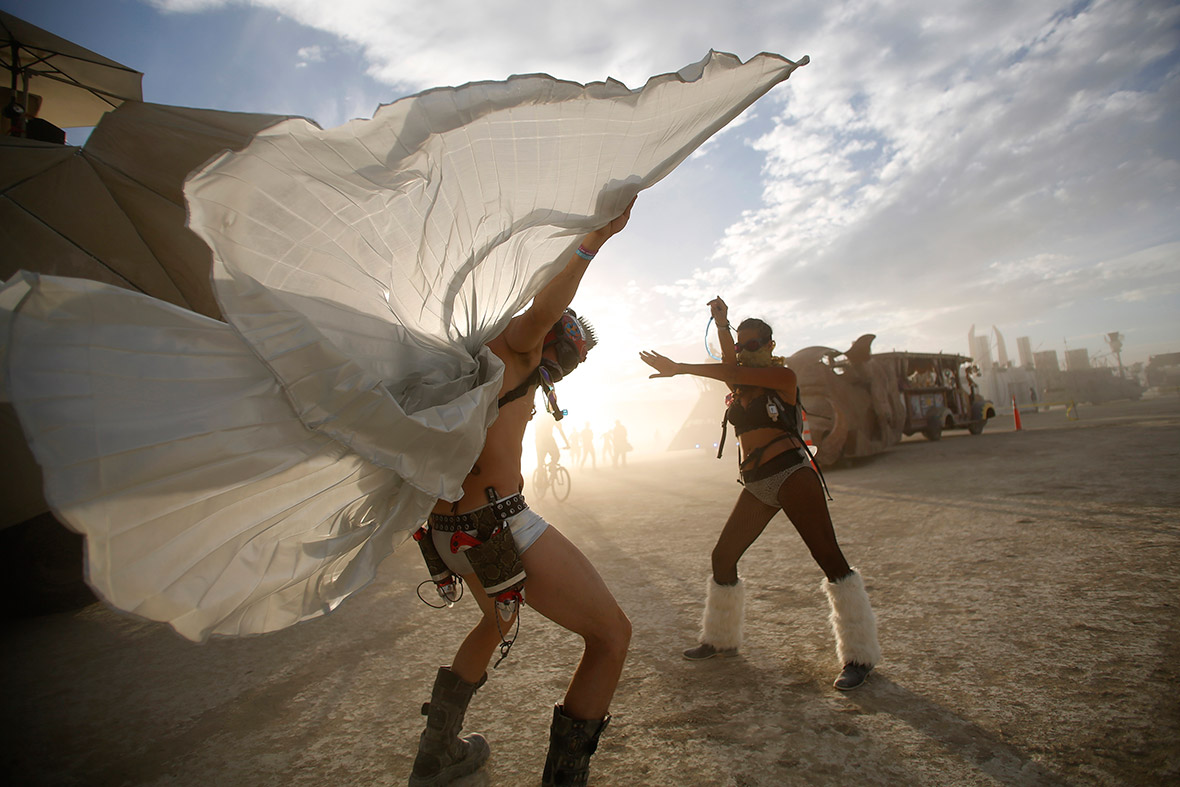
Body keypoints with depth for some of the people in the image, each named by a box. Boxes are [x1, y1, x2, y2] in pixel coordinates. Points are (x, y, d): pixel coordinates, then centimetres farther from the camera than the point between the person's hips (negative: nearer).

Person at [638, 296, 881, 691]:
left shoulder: (783, 377, 0)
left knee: (830, 559, -8)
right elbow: (730, 365, -6)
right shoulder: (739, 387, 17)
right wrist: (722, 325, -15)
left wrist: (679, 368, -14)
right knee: (723, 557, 9)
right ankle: (720, 640, 27)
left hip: (791, 473, -6)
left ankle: (859, 655, 5)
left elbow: (734, 371, -13)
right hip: (756, 486, 7)